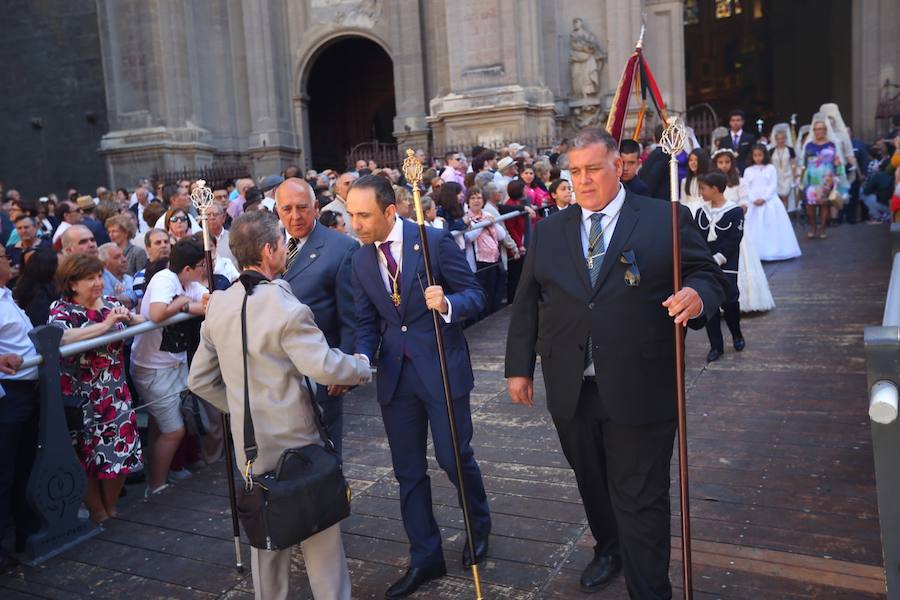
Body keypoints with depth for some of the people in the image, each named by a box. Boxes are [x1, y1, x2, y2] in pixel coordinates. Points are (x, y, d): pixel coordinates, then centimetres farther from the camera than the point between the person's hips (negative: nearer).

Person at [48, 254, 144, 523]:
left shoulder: (111, 303, 6)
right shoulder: (61, 309, -7)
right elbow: (61, 338, -27)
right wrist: (105, 325, -27)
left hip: (116, 392, 4)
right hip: (81, 397, -4)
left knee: (121, 446, 5)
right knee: (87, 452, 6)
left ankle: (111, 506, 26)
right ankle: (97, 511, 24)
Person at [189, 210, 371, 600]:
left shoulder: (218, 305, 2)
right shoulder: (287, 308, -21)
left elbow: (199, 380, 8)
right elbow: (325, 367, -26)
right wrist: (363, 366, -7)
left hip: (249, 443, 6)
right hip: (295, 440, -6)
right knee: (319, 530, 10)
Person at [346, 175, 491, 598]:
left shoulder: (435, 241, -11)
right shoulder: (361, 261, 5)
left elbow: (475, 294, -9)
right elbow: (366, 322, 8)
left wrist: (448, 304, -30)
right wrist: (361, 359, -10)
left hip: (442, 367, -5)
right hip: (394, 374, 5)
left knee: (454, 457, 4)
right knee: (408, 470, 11)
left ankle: (479, 526, 36)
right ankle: (425, 558, 28)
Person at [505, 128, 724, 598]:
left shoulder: (666, 220, -2)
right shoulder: (549, 231, 8)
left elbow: (707, 276, 0)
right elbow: (526, 304, 10)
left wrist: (697, 295, -24)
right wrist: (519, 367, 7)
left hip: (639, 391, -4)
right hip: (571, 391, 4)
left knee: (640, 499, 4)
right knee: (592, 485, 22)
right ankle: (608, 550, 48)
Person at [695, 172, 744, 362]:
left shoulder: (735, 211, -4)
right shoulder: (701, 211, 7)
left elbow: (733, 240, -11)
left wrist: (717, 259, -18)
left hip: (726, 266, -3)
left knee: (729, 303, 0)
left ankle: (737, 335, 27)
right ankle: (716, 346, 9)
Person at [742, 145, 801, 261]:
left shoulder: (771, 168, 6)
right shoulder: (748, 170, 8)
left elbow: (773, 186, -2)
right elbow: (746, 187, 1)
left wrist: (764, 198, -15)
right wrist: (753, 199, -14)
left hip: (769, 202, -1)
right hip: (753, 203, 1)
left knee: (771, 227, -1)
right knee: (755, 228, -1)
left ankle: (773, 251, 3)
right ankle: (755, 253, 1)